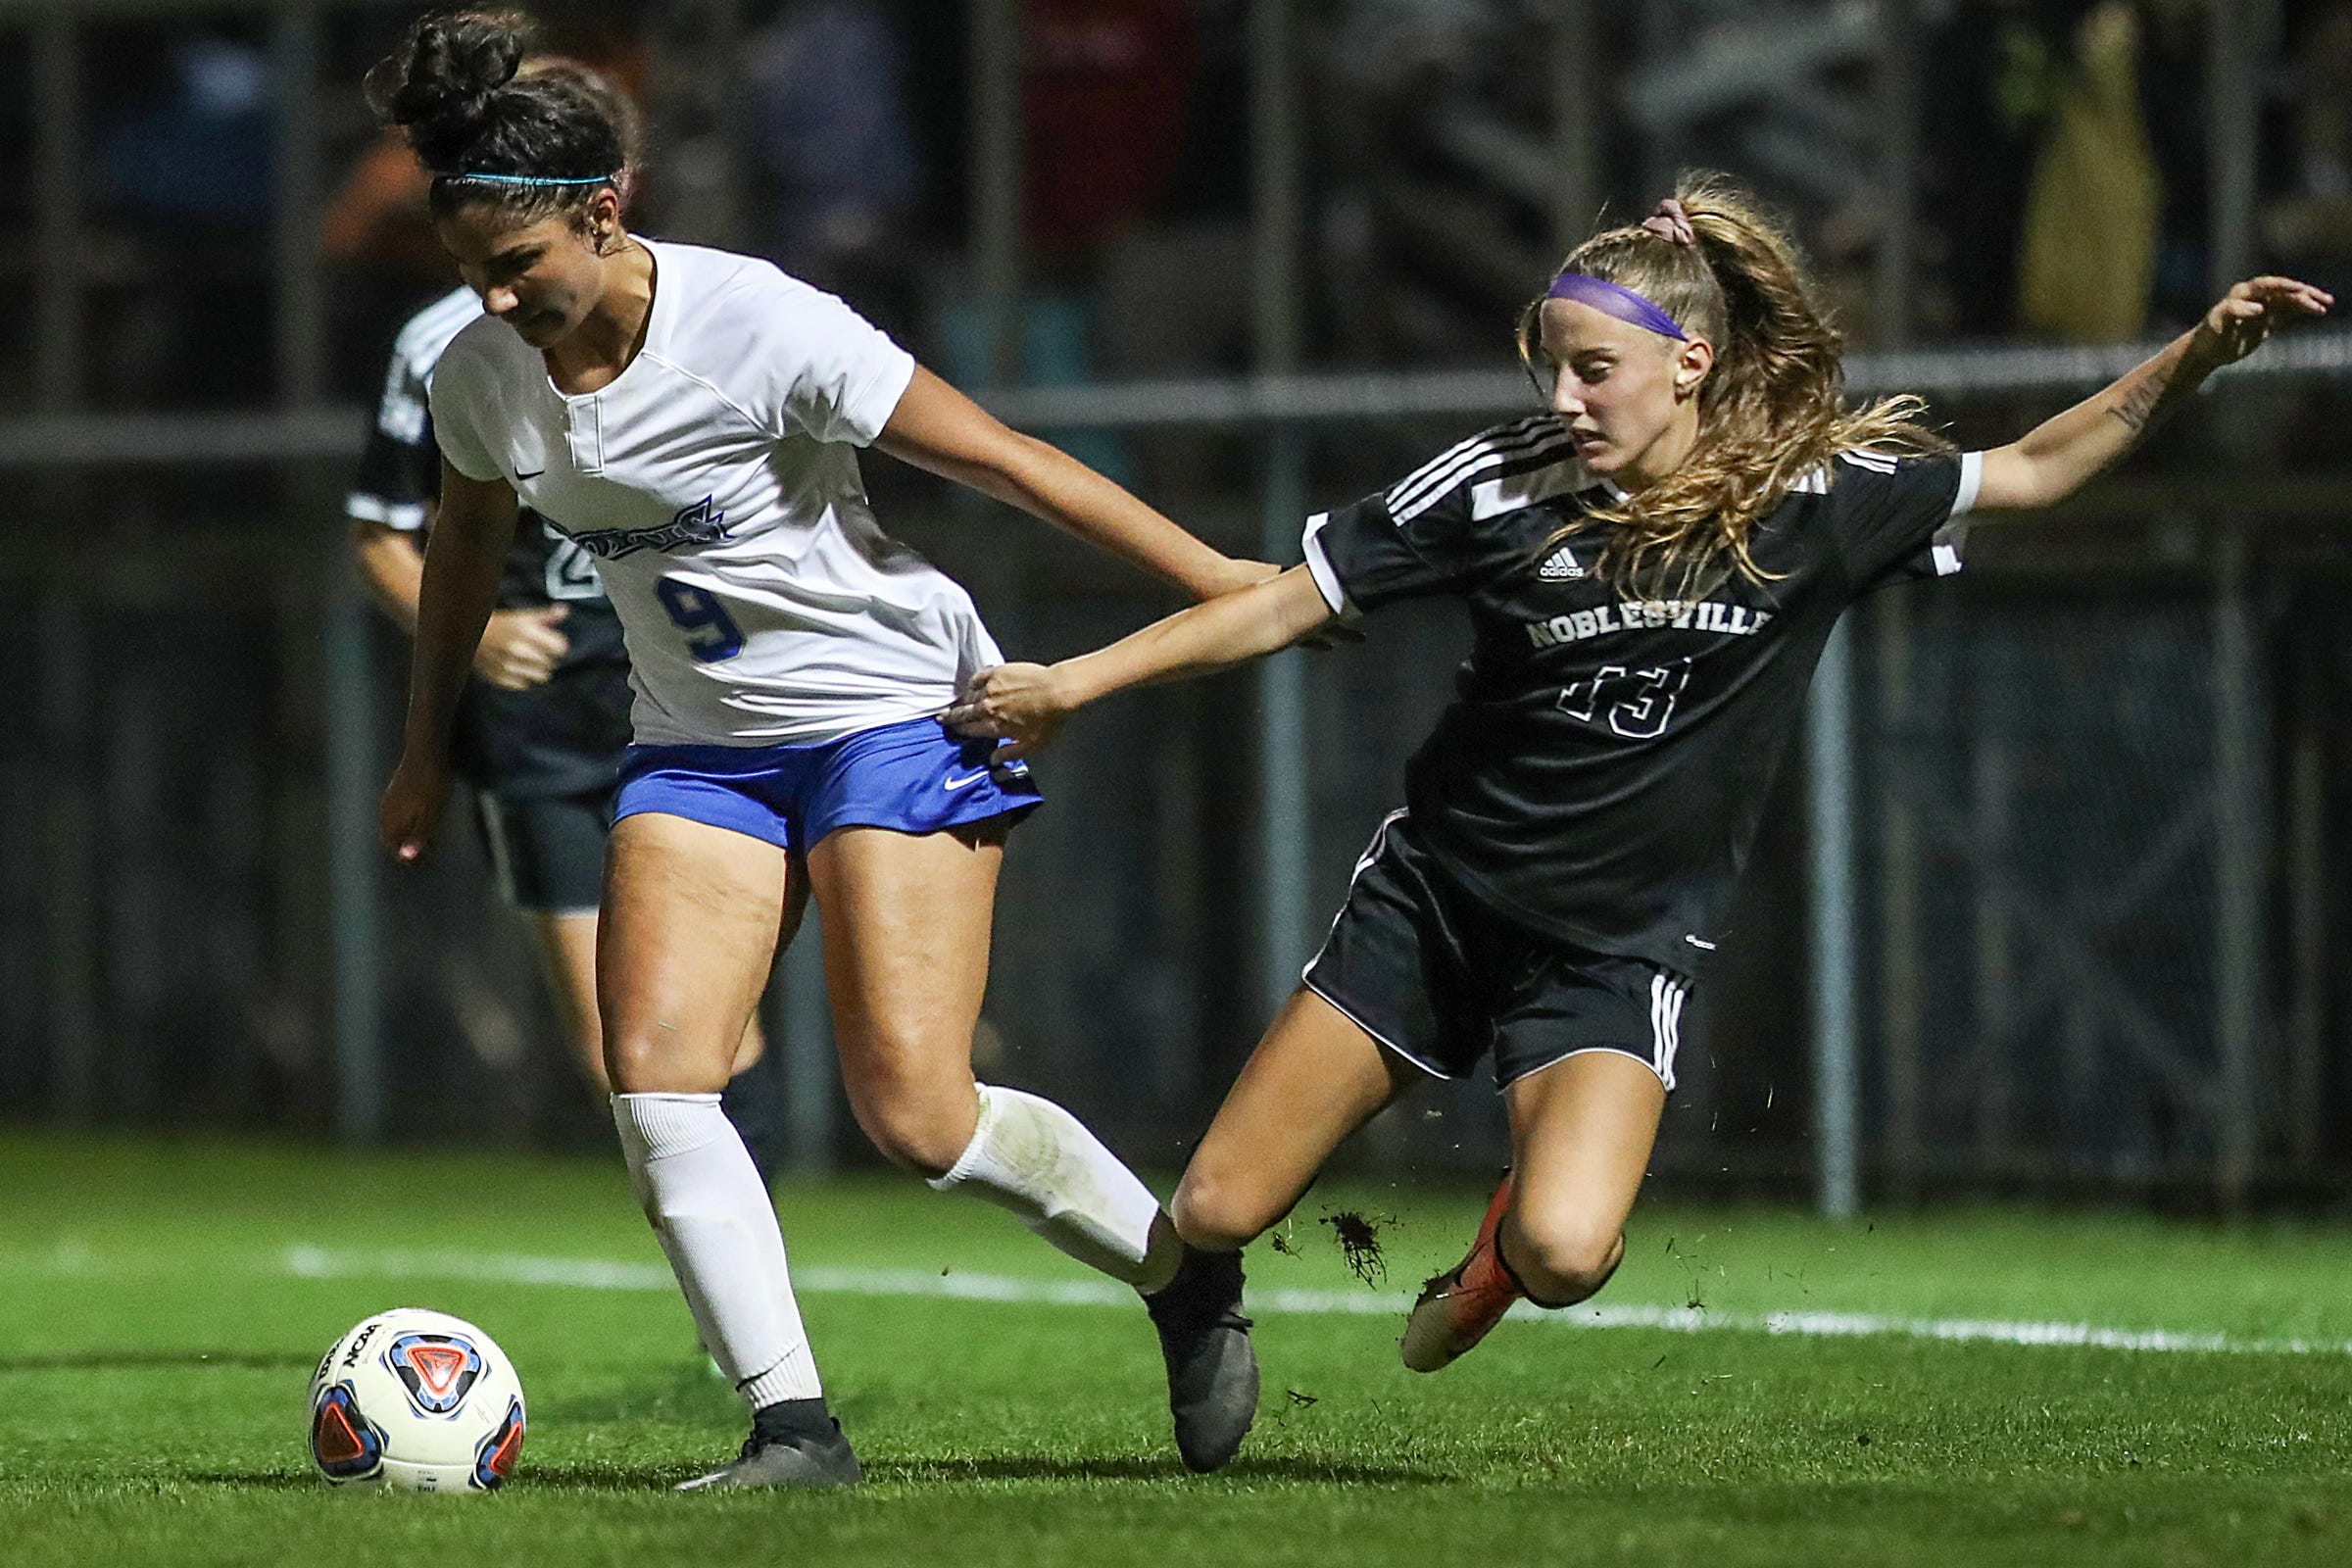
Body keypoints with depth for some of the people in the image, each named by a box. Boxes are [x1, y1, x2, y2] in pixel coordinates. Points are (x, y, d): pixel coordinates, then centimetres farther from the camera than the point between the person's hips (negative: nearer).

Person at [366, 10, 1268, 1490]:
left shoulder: (759, 328, -22)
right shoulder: (481, 379, -5)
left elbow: (1002, 458, -17)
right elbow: (467, 546, 18)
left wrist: (1221, 578, -16)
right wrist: (429, 750, 27)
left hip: (897, 710, -6)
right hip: (700, 744, 6)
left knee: (917, 1114, -13)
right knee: (654, 1065, -15)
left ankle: (1188, 1270, 11)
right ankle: (795, 1427, -12)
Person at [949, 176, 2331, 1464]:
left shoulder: (1821, 497, -7)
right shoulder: (1503, 484, -8)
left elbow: (2035, 469, 4)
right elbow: (1282, 608, -2)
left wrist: (2197, 358, -8)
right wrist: (1076, 682, -7)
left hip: (1620, 950, -1)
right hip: (1436, 896, 1)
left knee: (1564, 1256, -28)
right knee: (1216, 1216, -3)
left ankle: (1515, 1226, 11)